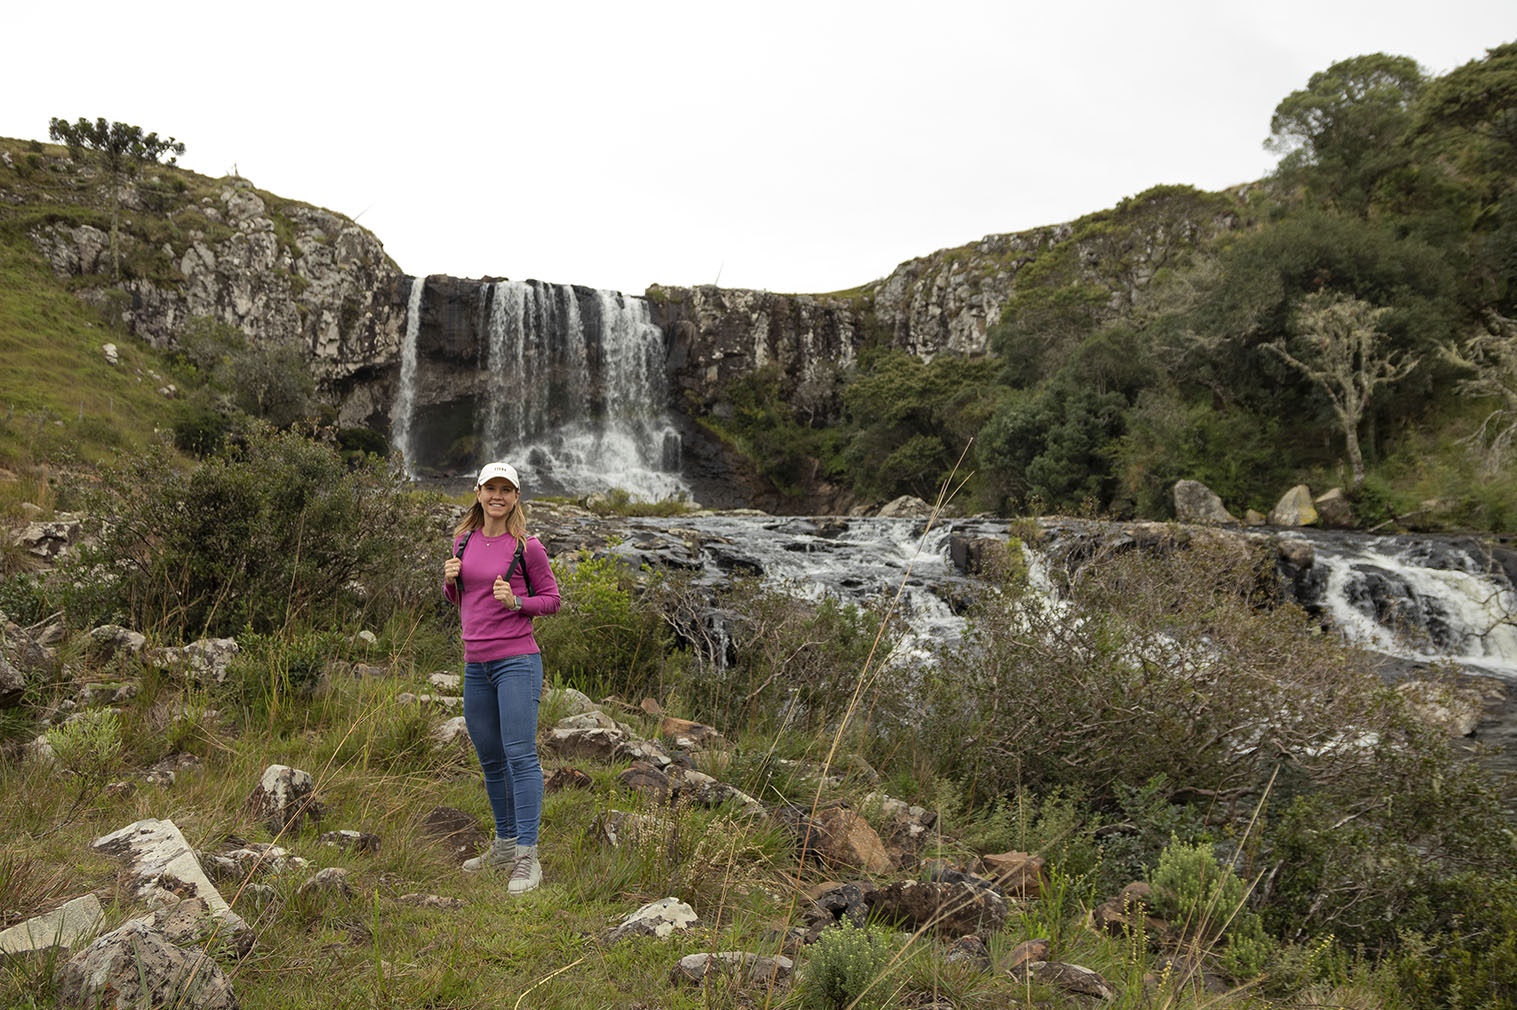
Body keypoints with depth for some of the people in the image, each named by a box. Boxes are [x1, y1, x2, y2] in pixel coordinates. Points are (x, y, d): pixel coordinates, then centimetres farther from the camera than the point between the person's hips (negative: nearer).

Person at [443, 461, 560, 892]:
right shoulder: (464, 540, 10)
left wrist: (516, 602, -17)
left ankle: (527, 858, -4)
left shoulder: (527, 546, -5)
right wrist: (449, 579, -1)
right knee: (490, 759, 15)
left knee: (520, 755, -9)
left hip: (516, 660, -6)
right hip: (475, 663, 6)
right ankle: (504, 845, 30)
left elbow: (551, 599, 1)